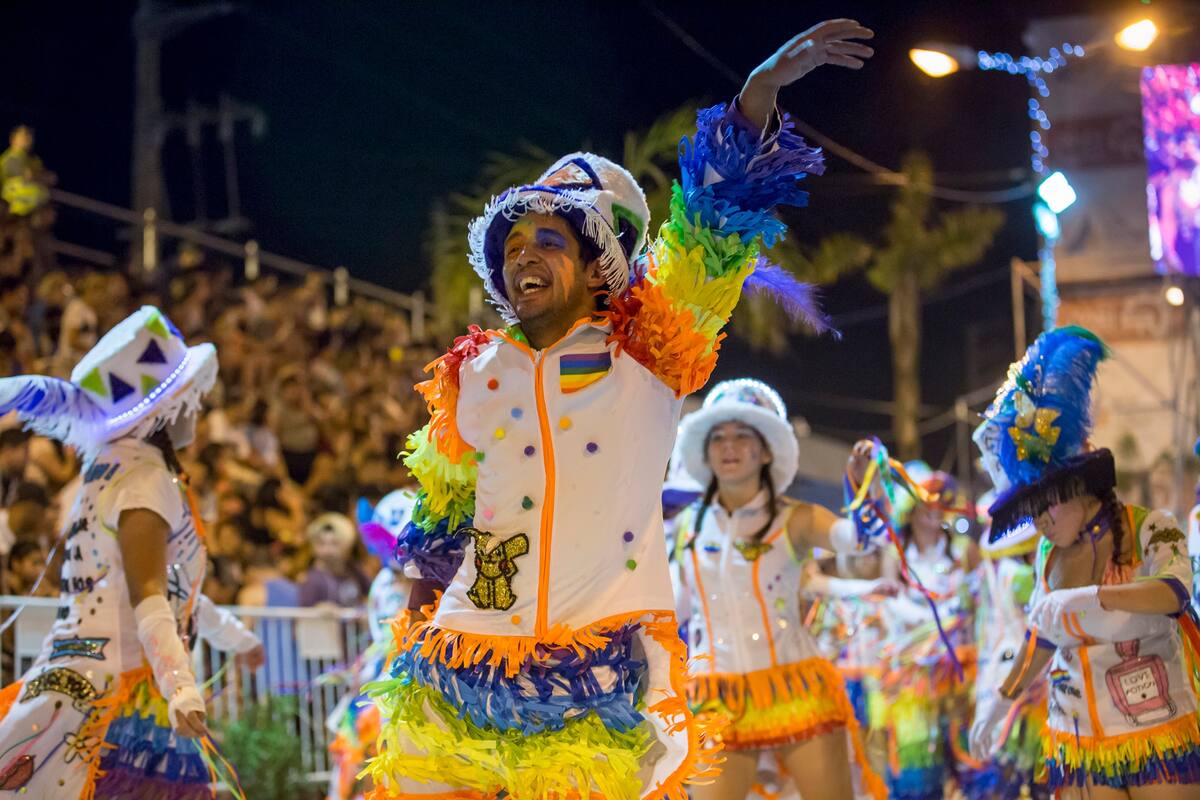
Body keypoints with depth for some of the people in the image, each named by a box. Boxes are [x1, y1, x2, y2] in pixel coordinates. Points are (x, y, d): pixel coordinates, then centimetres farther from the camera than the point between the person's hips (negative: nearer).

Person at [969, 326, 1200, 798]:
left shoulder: (1151, 532, -8)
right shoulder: (1049, 554, 6)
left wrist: (1084, 597, -38)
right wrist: (1002, 703, 25)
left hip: (1158, 745, -4)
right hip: (1080, 754, 4)